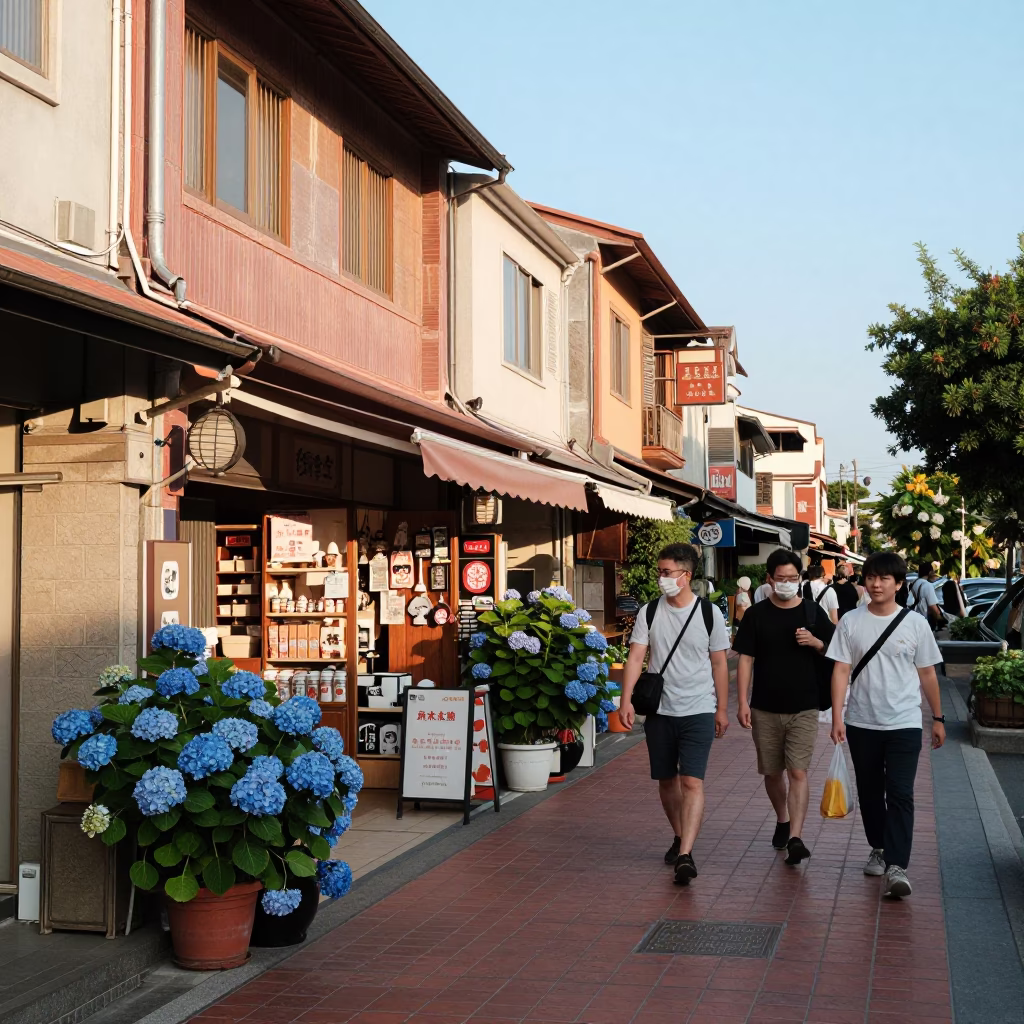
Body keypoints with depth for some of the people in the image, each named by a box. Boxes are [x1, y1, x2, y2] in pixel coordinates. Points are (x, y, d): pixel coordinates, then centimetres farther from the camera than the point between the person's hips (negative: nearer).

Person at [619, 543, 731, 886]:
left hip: (698, 711, -3)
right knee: (666, 780, 14)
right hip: (659, 711, 3)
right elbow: (636, 657, -4)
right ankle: (679, 837, 35)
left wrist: (722, 709, 5)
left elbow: (719, 663, 3)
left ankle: (685, 855, -19)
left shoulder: (709, 613, -3)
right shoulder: (649, 612, 1)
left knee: (692, 781, -13)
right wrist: (626, 700, -16)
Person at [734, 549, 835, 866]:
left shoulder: (813, 612, 2)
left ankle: (795, 838, -15)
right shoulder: (756, 615, 1)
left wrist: (816, 643, -14)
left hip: (803, 708, -1)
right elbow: (745, 659, 0)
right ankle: (782, 821, 36)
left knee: (798, 772, -11)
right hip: (765, 709, 1)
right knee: (772, 772, 13)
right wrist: (743, 702, -7)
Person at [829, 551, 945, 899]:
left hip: (904, 724, -2)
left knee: (900, 795, -10)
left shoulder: (915, 623, 0)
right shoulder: (851, 622, 0)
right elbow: (841, 671, -1)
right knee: (869, 793, 14)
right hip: (862, 723, 2)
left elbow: (927, 674, 7)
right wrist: (837, 717, -9)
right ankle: (878, 849, 33)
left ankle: (896, 866, -15)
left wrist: (938, 718, 10)